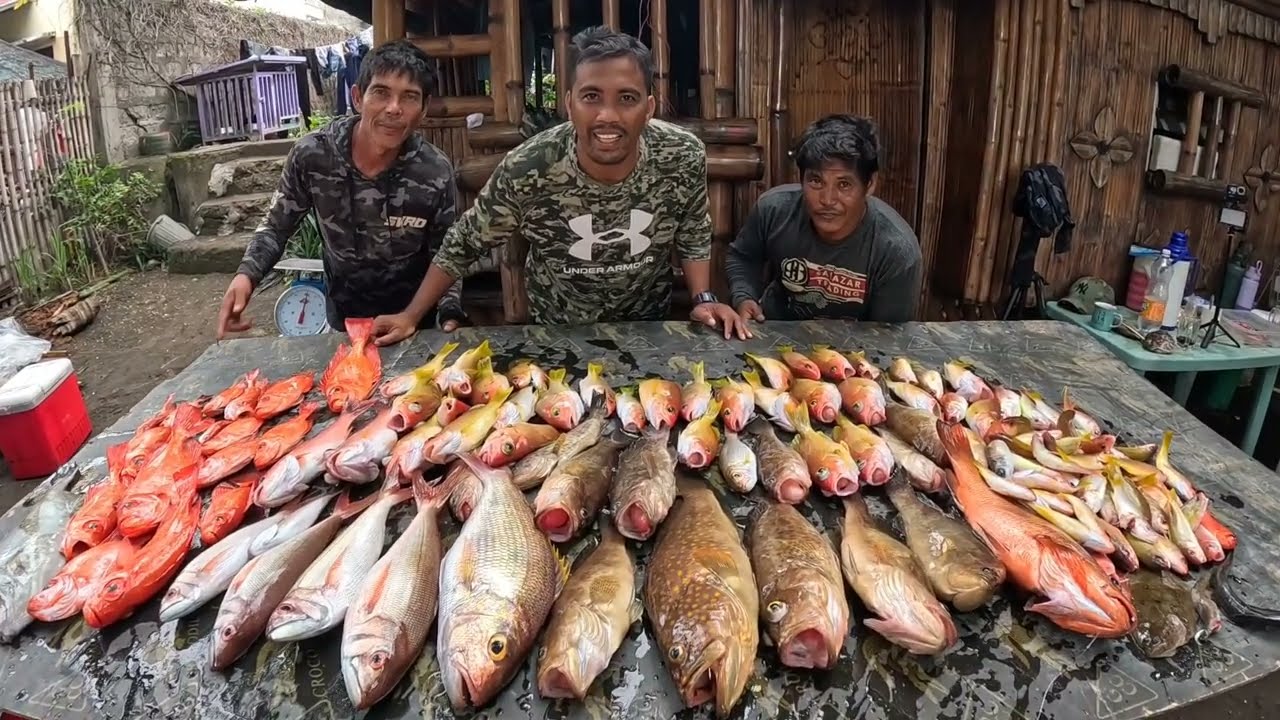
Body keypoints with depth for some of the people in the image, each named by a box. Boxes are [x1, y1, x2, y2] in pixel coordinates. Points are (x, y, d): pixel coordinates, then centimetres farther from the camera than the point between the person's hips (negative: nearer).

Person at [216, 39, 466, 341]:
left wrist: (450, 319, -30)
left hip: (415, 313, -1)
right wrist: (246, 274, -23)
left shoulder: (436, 173, -23)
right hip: (343, 310, 2)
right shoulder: (311, 154, -19)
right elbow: (277, 226, -5)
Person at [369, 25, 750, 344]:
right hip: (557, 330, -1)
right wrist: (411, 316, -11)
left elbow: (693, 236, -4)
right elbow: (465, 242, -13)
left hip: (647, 326, 2)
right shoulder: (526, 170, -28)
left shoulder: (684, 157, -23)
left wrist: (703, 299, -16)